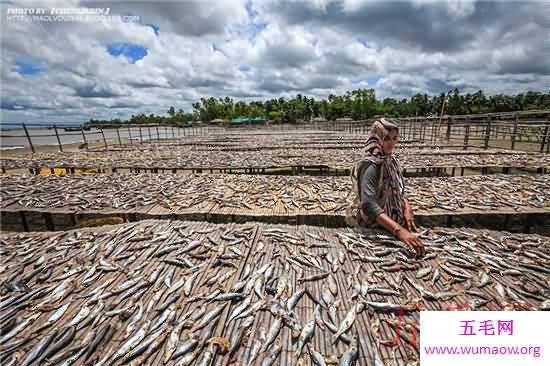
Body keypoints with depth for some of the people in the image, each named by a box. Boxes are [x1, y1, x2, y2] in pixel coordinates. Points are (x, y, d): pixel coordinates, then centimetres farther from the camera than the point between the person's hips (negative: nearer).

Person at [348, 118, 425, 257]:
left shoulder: (391, 160, 1)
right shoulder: (370, 166, -22)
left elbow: (399, 190, 11)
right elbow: (368, 204, -33)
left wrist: (407, 209, -8)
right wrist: (399, 230, -40)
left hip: (395, 221, 7)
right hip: (375, 227, -6)